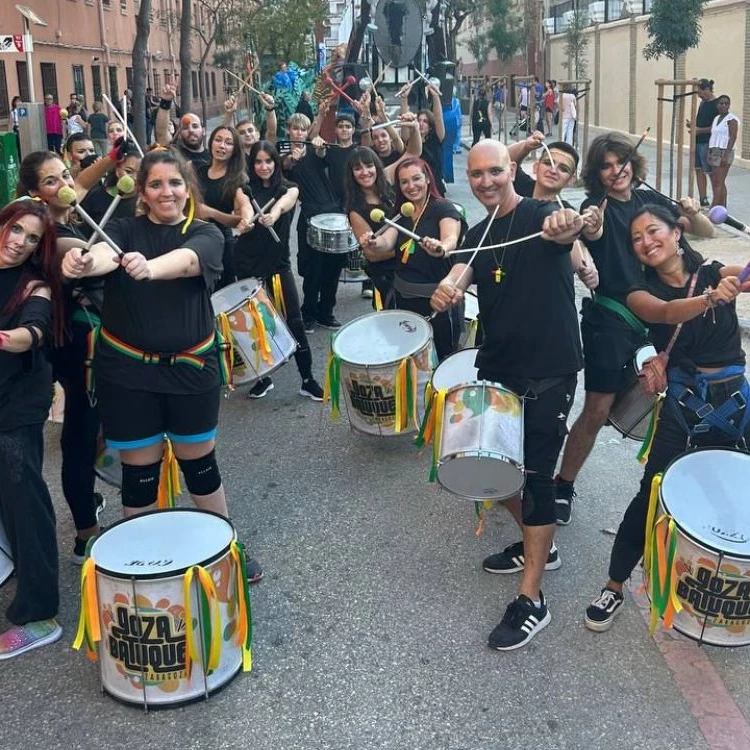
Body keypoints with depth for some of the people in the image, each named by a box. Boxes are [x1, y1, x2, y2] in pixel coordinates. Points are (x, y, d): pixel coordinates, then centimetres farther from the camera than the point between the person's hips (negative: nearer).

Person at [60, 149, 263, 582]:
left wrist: (148, 267, -50)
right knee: (139, 471, 8)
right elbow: (106, 253, -24)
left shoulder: (206, 234, -2)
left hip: (191, 367, 0)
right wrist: (82, 262, -49)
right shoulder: (125, 230, 0)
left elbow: (185, 260, -27)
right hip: (127, 369, 0)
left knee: (200, 463, 12)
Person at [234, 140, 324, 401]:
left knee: (294, 321, -5)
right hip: (248, 264, 1)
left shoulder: (288, 188, 0)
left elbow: (286, 201, -23)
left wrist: (274, 212, -46)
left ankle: (308, 380, 2)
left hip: (278, 264, 0)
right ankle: (263, 377, 22)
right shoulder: (246, 188, 5)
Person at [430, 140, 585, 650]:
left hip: (549, 370, -7)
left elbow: (567, 231, -33)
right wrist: (446, 291, -30)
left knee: (535, 473, -7)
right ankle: (539, 546, 38)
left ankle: (532, 600, 0)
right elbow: (459, 274, -5)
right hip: (498, 366, 7)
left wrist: (568, 225, -59)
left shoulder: (541, 216, -10)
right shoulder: (478, 235, 10)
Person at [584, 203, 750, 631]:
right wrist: (710, 299, -40)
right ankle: (615, 587, 7)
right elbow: (665, 312, -21)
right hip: (682, 406, -1)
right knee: (651, 495, -5)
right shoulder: (641, 294, 0)